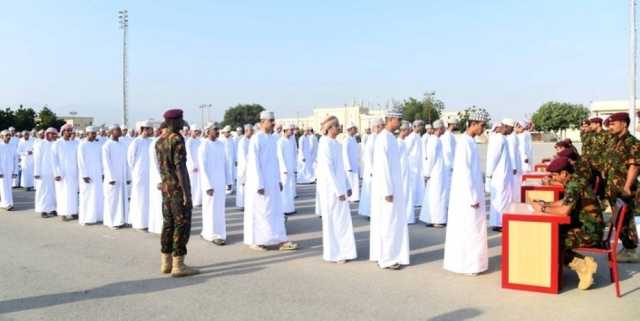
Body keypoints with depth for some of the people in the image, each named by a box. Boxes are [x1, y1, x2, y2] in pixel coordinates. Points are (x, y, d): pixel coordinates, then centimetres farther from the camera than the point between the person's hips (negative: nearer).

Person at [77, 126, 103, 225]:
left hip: (97, 174, 5)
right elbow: (81, 161, -10)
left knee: (98, 196, 5)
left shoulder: (98, 144, 8)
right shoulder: (82, 145, -7)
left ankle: (96, 216, 13)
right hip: (87, 175, -5)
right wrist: (84, 175, -14)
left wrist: (103, 173, 5)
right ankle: (85, 218, 6)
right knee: (87, 196, -1)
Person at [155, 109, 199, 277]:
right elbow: (180, 167, -21)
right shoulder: (177, 139, -15)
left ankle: (166, 263, 16)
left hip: (166, 189, 9)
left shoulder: (160, 140, 12)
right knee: (182, 226, -4)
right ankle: (178, 265, -2)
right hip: (179, 189, -9)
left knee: (169, 224, 12)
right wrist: (186, 192, -21)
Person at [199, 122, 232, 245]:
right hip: (210, 182, -7)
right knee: (211, 208, 0)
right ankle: (214, 235, 8)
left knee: (219, 208, 11)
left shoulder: (221, 144, 7)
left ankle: (207, 232, 23)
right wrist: (208, 186, -19)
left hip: (220, 181, 7)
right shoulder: (204, 146, -13)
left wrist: (228, 180, 9)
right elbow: (203, 167, -15)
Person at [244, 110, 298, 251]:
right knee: (258, 211, 3)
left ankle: (281, 241, 12)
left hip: (272, 181, 7)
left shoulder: (273, 138, 9)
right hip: (260, 182, -7)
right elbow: (254, 163, -16)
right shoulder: (256, 139, -14)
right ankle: (255, 241, 16)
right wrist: (259, 185, -19)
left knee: (276, 210, 8)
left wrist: (278, 179, 13)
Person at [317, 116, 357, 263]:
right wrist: (338, 191, -21)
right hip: (330, 188, -9)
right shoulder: (325, 144, -16)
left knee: (341, 219, 14)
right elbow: (328, 169, -21)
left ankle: (340, 251, 24)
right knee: (332, 220, 0)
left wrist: (346, 186, 16)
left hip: (339, 186, 9)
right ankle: (333, 254, 11)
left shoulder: (335, 143, 11)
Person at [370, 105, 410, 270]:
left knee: (391, 222, 15)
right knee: (387, 222, -2)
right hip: (387, 187, -10)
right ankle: (386, 258, 7)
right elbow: (382, 167, -21)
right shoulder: (383, 138, -18)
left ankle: (387, 255, 24)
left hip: (393, 185, 10)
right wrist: (388, 191, -22)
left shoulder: (391, 138, 11)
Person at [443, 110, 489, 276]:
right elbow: (463, 172, -21)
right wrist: (472, 197, -20)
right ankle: (465, 264, 9)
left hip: (474, 191, 9)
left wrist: (477, 194, 17)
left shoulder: (471, 141, 11)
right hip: (467, 194, -9)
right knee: (467, 229, 0)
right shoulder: (464, 143, -18)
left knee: (472, 229, 15)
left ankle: (470, 262, 25)